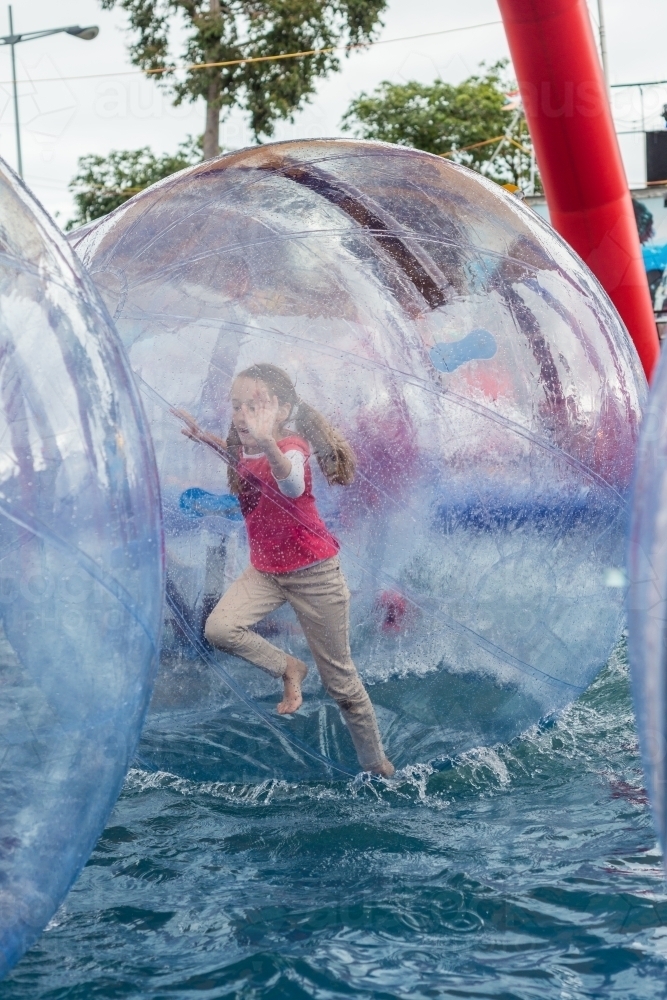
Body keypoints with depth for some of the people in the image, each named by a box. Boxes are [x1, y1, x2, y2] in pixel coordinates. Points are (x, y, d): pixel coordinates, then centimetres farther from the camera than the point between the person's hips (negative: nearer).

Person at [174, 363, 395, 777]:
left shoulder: (292, 447, -24)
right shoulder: (242, 449, -5)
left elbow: (292, 483, -51)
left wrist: (268, 444, -70)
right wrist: (204, 437, 8)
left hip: (313, 572, -6)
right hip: (265, 571, 6)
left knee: (340, 678, 3)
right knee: (219, 627, -22)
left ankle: (377, 764, 23)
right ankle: (289, 668, 4)